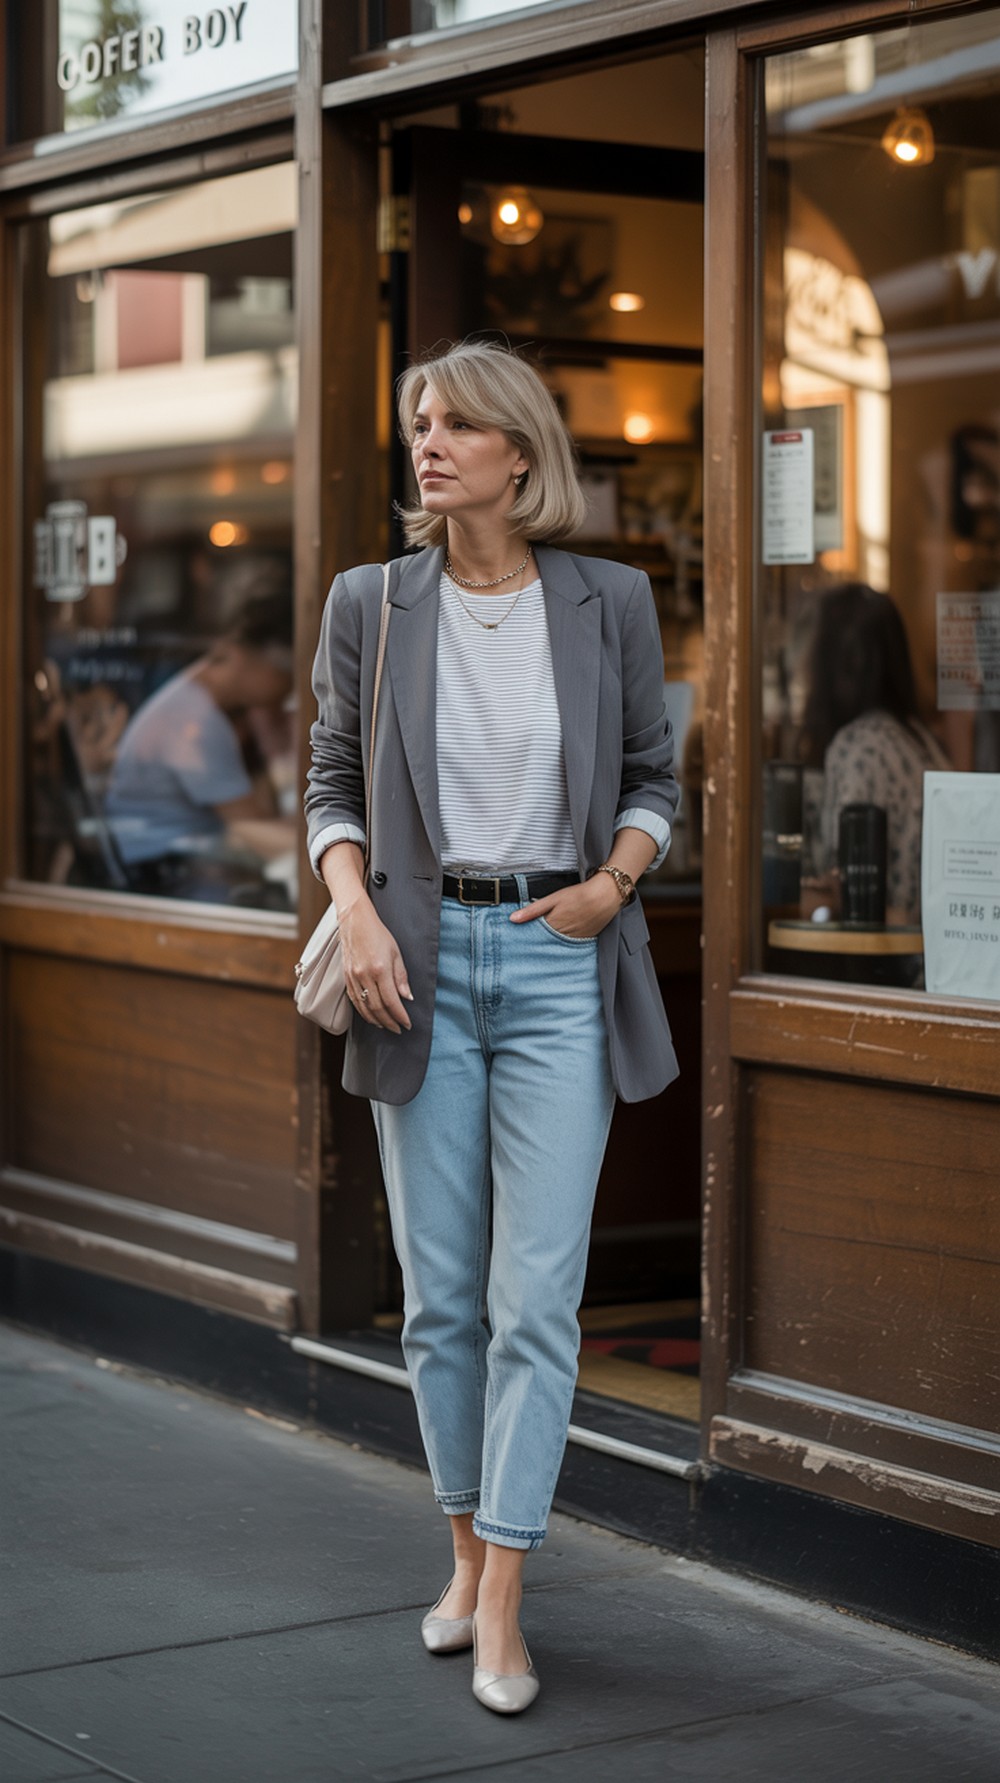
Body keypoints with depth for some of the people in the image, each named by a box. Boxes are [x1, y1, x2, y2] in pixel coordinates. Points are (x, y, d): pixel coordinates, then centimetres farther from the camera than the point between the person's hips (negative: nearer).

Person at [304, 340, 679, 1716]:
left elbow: (653, 776, 10)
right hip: (425, 961, 2)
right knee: (438, 1292, 8)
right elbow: (334, 779, 8)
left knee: (537, 1294, -5)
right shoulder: (370, 606, 2)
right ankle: (469, 1552, 25)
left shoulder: (609, 605, 0)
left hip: (558, 965, -1)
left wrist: (614, 881, -8)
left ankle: (501, 1605, -1)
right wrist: (355, 909, -8)